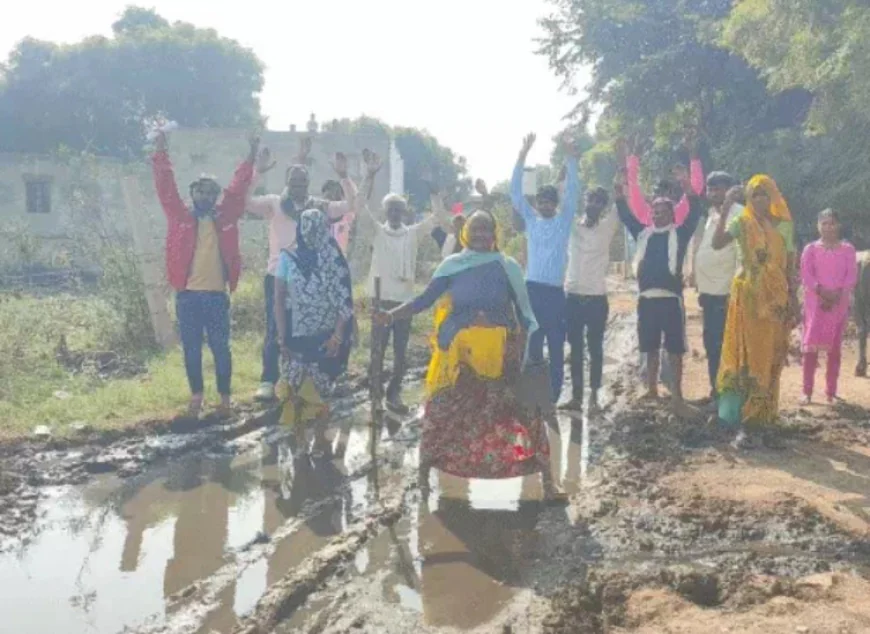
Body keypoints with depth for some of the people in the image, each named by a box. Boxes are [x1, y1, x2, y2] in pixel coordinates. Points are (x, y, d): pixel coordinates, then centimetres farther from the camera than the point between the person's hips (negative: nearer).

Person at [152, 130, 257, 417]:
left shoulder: (225, 216, 6)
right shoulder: (181, 215, 4)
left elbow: (238, 188, 4)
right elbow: (166, 188, -2)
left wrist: (251, 158, -1)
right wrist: (161, 154, -9)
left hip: (217, 294, 0)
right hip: (187, 294, 0)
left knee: (220, 347, 6)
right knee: (191, 348, 9)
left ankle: (225, 397, 17)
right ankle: (196, 395, 23)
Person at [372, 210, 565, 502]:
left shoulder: (508, 267, 1)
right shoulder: (452, 265, 1)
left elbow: (522, 313, 1)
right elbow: (426, 299, -4)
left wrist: (519, 352, -8)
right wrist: (392, 315, -18)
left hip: (501, 353, 0)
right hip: (459, 353, 0)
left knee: (527, 410, -1)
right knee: (441, 412, 0)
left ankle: (547, 481, 6)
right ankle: (424, 473, 16)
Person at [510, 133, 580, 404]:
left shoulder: (564, 220, 7)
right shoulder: (530, 220, 11)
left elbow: (573, 190, -3)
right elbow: (515, 191, 4)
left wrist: (571, 157, -13)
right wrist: (523, 155, -5)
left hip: (555, 292, -1)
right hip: (532, 290, 1)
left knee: (556, 347, 3)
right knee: (532, 346, 4)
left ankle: (552, 398, 10)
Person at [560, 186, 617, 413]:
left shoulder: (608, 227, 3)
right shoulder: (572, 226, 8)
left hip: (597, 298, -2)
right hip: (573, 296, 2)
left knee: (595, 349, 4)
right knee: (576, 349, 7)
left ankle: (594, 396, 10)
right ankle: (576, 396, 12)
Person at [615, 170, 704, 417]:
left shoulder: (679, 233, 3)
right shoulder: (643, 233, 13)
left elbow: (695, 215, -9)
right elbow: (626, 216, 11)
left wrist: (689, 190, -24)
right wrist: (620, 193, -4)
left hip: (671, 298, -3)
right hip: (647, 298, 4)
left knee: (675, 349, -1)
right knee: (650, 347, 12)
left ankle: (677, 397, 3)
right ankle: (652, 389, 25)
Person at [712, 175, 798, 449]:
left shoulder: (785, 226, 8)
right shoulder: (741, 223, 1)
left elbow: (790, 267, 8)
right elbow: (717, 243, -17)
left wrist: (793, 302, 3)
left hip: (776, 300, 2)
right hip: (747, 298, -2)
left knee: (770, 362, 5)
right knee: (746, 359, -3)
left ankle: (765, 422, 12)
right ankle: (746, 424, -1)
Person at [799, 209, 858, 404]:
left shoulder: (847, 249, 8)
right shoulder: (811, 249, 5)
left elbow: (852, 275, -1)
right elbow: (806, 275, -5)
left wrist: (838, 294, -16)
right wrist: (822, 291, -19)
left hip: (839, 303, 2)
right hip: (815, 302, -2)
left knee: (835, 347, 5)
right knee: (812, 346, -5)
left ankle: (831, 392, 10)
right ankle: (807, 392, -3)